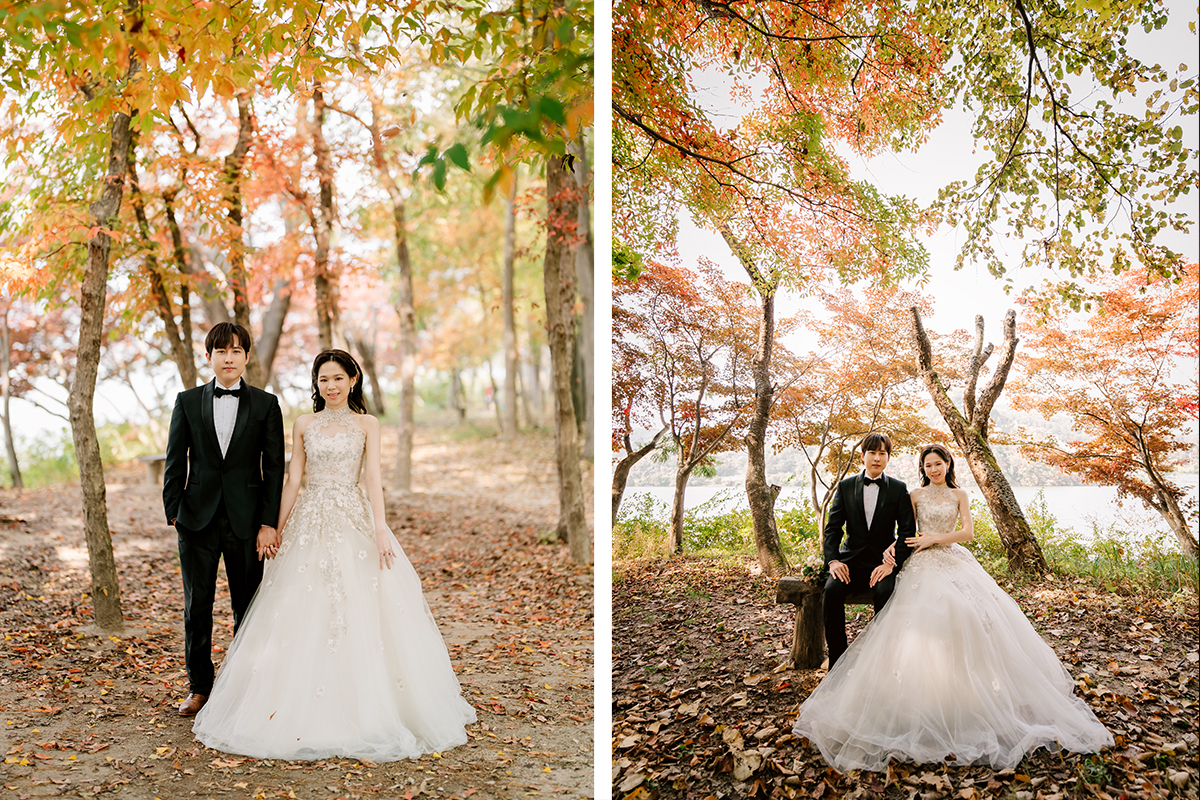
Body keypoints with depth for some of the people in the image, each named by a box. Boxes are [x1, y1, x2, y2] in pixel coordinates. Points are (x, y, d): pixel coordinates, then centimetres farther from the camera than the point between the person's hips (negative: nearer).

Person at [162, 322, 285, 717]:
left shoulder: (265, 404, 1)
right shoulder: (187, 401, 6)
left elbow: (274, 467, -1)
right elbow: (175, 461, 7)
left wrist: (269, 523, -6)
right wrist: (174, 512, 0)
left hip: (246, 518, -1)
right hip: (198, 519, 1)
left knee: (248, 605, 7)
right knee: (197, 605, 8)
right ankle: (199, 687, 22)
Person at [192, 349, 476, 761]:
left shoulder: (366, 424, 4)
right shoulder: (304, 425, 9)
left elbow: (373, 477, -4)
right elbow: (292, 480, 9)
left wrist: (380, 528, -15)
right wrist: (277, 530, 6)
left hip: (353, 518, -2)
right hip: (311, 521, 2)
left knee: (360, 612, -4)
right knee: (303, 616, 1)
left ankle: (364, 708, 8)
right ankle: (305, 712, 12)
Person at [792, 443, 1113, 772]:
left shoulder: (959, 495, 11)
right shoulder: (916, 495, 9)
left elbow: (967, 531, 1)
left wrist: (934, 539, -7)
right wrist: (894, 548, -11)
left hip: (954, 561, 1)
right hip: (923, 565, -1)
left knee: (968, 615, -16)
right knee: (922, 619, -18)